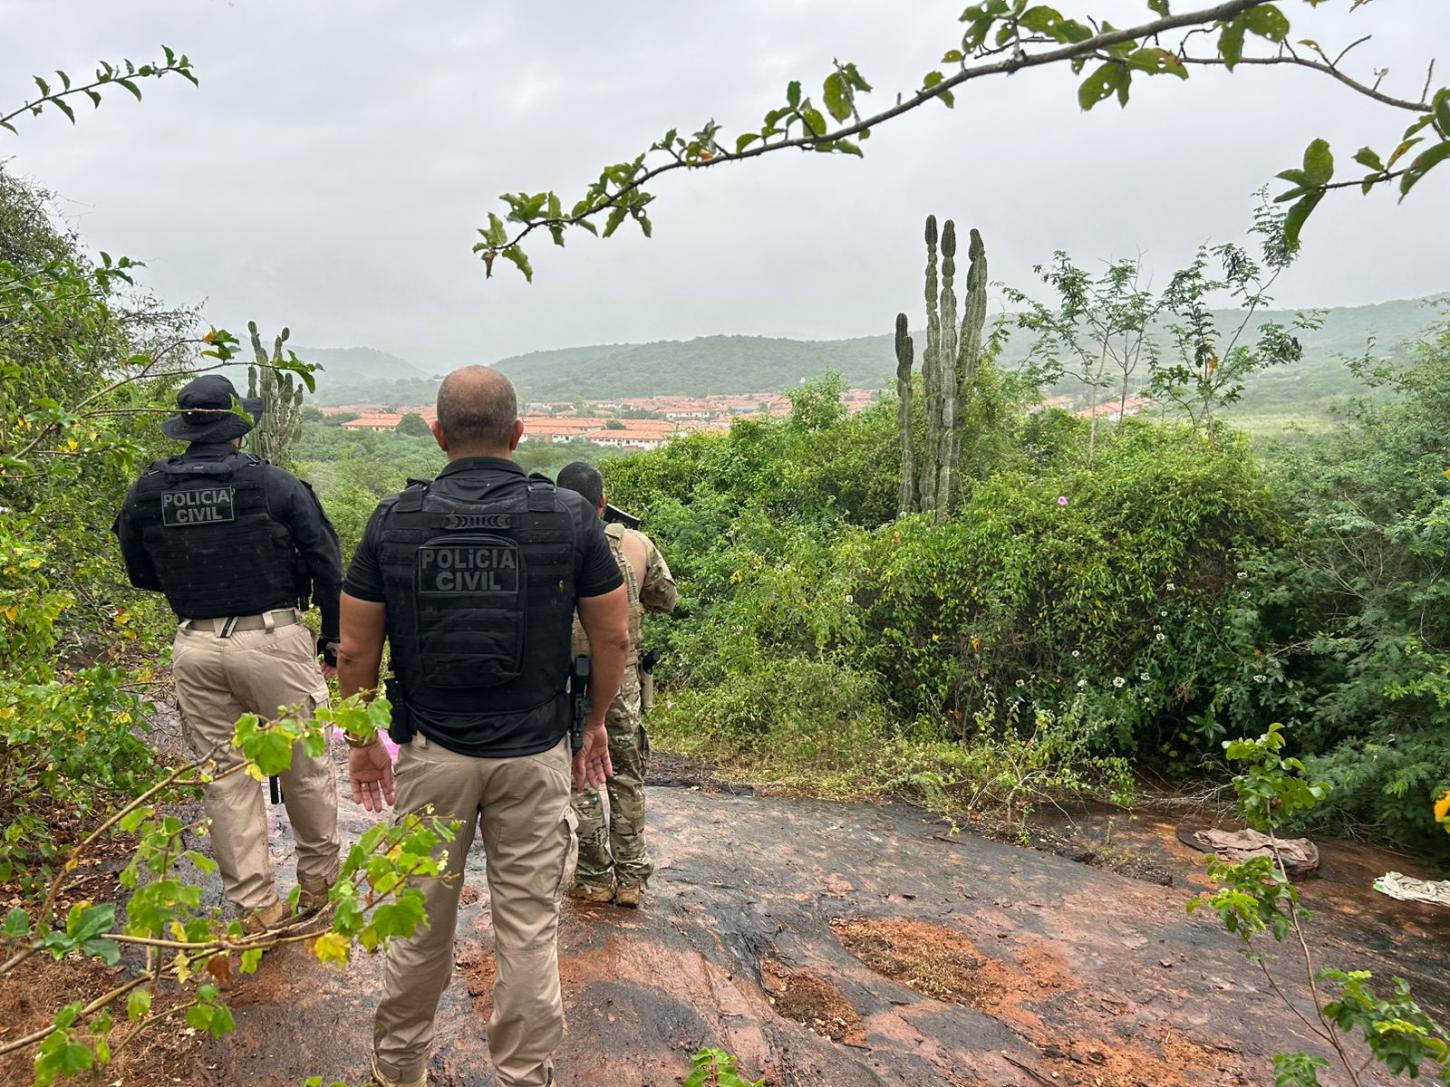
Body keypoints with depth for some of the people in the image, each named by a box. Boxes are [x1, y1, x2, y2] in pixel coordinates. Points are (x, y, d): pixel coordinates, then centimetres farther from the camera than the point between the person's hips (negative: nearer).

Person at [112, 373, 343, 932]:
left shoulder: (147, 491, 2)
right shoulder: (275, 483, -9)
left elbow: (140, 574, 14)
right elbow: (327, 568, -6)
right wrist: (334, 639, 5)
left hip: (195, 648, 3)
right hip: (272, 640, -3)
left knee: (226, 777, 12)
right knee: (305, 766, 14)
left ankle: (255, 903, 20)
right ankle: (319, 877, 30)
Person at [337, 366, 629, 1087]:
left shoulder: (394, 519, -5)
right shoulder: (568, 516, -7)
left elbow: (356, 650, -1)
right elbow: (613, 636, -2)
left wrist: (363, 742, 12)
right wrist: (597, 724, 13)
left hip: (432, 753, 2)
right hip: (534, 756, -1)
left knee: (422, 920, 18)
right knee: (529, 926, 10)